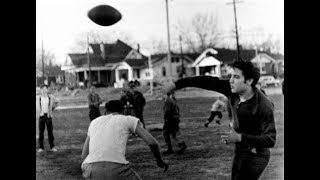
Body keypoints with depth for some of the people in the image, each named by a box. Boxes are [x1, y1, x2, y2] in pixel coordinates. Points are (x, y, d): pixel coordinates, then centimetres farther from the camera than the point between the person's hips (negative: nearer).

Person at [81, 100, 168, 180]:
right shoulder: (129, 119, 18)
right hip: (116, 168, -3)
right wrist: (160, 161, 27)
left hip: (91, 170, 3)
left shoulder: (94, 122, 29)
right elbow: (152, 143, 9)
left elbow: (84, 155, 29)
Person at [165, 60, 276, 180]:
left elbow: (270, 140, -29)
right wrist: (176, 84, -4)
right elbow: (208, 82, -4)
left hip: (255, 156, -8)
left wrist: (240, 138, -35)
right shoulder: (233, 90, -9)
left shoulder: (264, 106, -27)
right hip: (240, 152, 8)